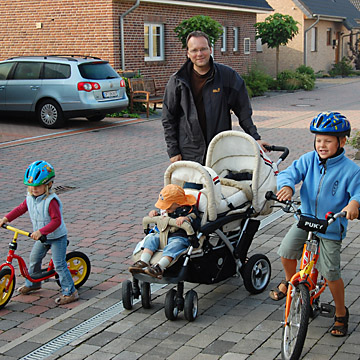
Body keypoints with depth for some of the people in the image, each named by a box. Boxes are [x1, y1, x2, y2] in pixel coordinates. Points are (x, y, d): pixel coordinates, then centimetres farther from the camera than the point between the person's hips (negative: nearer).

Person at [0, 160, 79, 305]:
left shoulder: (51, 201, -29)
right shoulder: (30, 197, -5)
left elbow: (56, 221, -34)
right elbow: (21, 208, 12)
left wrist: (41, 231, -42)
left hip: (57, 237, -8)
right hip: (41, 237, 8)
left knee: (59, 264, -10)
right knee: (34, 258, 20)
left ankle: (70, 292, -3)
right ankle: (32, 283, 43)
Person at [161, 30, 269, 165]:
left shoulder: (228, 75, 1)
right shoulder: (177, 81, 3)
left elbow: (243, 111, 7)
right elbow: (168, 119, 7)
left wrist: (255, 138, 2)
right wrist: (173, 151, 1)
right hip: (189, 153, 0)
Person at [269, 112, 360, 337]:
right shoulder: (309, 160, -3)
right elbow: (291, 172, -9)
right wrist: (287, 186, -32)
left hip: (331, 228, -3)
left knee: (331, 274, -2)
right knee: (286, 253, -12)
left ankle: (341, 314, 22)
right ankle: (290, 280, 24)